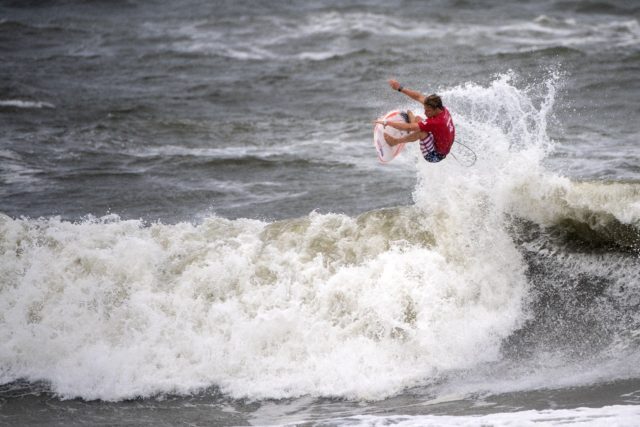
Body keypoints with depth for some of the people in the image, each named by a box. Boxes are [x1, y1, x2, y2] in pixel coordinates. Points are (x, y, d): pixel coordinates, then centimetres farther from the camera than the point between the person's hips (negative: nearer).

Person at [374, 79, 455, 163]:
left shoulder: (437, 122, -35)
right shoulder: (442, 109, -13)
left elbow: (408, 128, -32)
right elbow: (419, 97, -2)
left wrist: (387, 123, -26)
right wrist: (400, 88, -4)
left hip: (435, 156, -9)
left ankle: (395, 141, -15)